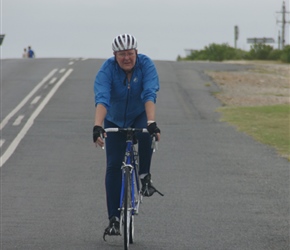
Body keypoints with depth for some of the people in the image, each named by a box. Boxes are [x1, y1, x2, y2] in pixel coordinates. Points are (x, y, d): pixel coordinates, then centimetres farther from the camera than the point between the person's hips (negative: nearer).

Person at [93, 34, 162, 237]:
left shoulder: (146, 65, -23)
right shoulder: (108, 69, -24)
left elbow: (150, 95, -35)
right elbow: (102, 99, -37)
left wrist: (152, 123, -50)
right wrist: (97, 127, -52)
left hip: (139, 116, -1)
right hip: (115, 120, 1)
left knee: (145, 135, -36)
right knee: (113, 165, -9)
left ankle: (145, 176, -11)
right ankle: (114, 219, -5)